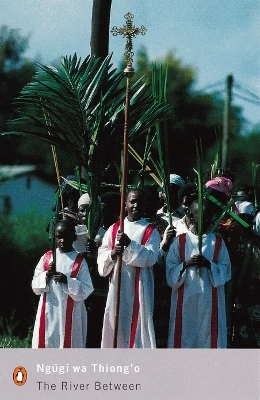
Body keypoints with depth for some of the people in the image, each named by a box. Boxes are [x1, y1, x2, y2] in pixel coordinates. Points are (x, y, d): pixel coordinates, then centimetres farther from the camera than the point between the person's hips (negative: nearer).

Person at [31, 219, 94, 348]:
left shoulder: (79, 261, 0)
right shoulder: (46, 258, 9)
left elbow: (86, 290, -6)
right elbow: (35, 287, 8)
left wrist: (67, 281, -19)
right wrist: (47, 275, -10)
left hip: (70, 314, -3)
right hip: (48, 312, 3)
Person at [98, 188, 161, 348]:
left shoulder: (150, 231, 3)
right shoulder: (114, 229, 13)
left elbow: (151, 257, -11)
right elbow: (102, 254, 7)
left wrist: (130, 244, -22)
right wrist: (112, 254, -15)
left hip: (140, 285, -3)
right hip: (117, 285, 3)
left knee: (138, 323, -6)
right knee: (117, 322, 4)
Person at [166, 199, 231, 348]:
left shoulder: (218, 242, 8)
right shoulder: (180, 241, 6)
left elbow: (226, 269, 3)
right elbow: (170, 269, 2)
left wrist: (209, 265, -13)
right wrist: (187, 264, -14)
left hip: (209, 300, 0)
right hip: (185, 300, 0)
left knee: (208, 335, -2)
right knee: (185, 334, -2)